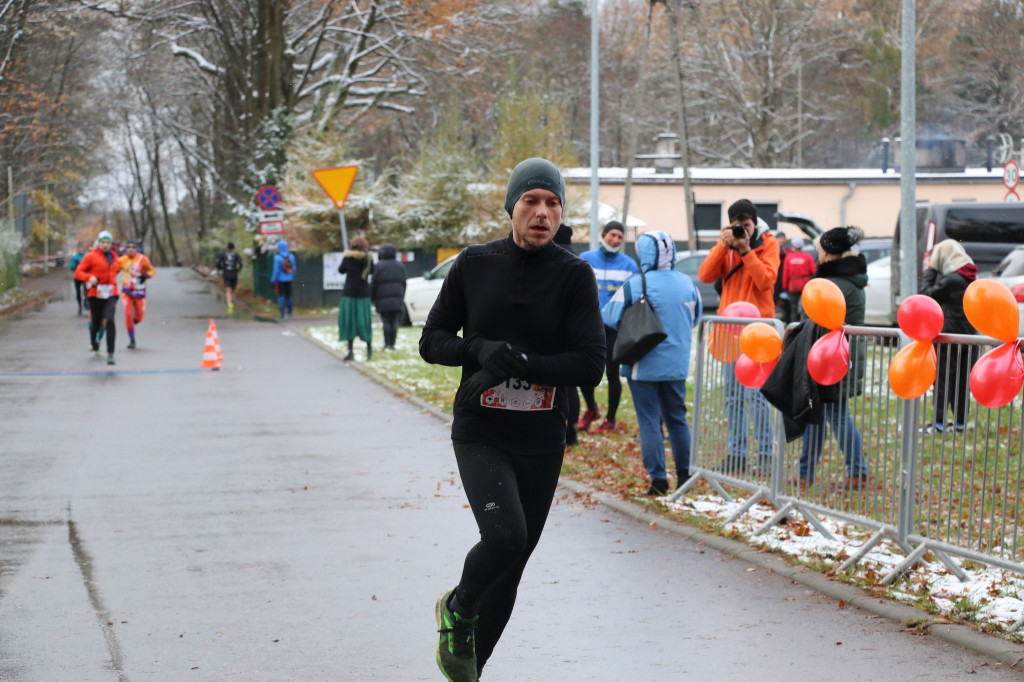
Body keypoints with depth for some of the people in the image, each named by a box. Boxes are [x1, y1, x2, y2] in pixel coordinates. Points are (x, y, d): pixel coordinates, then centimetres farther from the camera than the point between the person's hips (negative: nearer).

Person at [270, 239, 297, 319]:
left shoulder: (277, 258, -16)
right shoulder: (291, 256, -1)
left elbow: (276, 270, -16)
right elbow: (294, 268, 6)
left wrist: (273, 281, -9)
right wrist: (292, 277, 21)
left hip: (280, 280, -5)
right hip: (289, 280, 5)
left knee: (281, 296, -2)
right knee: (288, 295, 16)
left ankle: (282, 314, -9)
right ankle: (289, 312, 27)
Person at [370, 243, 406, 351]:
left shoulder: (379, 266, -3)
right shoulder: (400, 265, 10)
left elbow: (374, 283, -3)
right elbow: (403, 282, 13)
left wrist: (371, 298, 4)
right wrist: (402, 297, 20)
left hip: (383, 300, -3)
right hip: (397, 299, 3)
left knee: (386, 322, 0)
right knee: (395, 322, 2)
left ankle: (387, 343, -3)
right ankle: (392, 343, -1)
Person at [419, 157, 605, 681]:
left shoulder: (574, 275, -3)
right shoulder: (474, 265, -1)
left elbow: (590, 365, -9)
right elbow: (432, 341, 5)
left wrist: (523, 362, -22)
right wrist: (480, 349, -15)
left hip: (543, 441, 2)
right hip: (480, 434, -2)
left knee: (512, 563, 10)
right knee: (505, 535, -23)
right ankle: (457, 609, 8)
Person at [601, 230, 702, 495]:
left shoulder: (635, 285, -15)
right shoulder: (687, 284, -1)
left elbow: (609, 317, -12)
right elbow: (696, 317, 12)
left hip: (644, 366, -4)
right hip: (677, 364, 5)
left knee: (649, 421, 2)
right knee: (677, 418, 16)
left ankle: (658, 478, 0)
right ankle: (684, 475, 22)